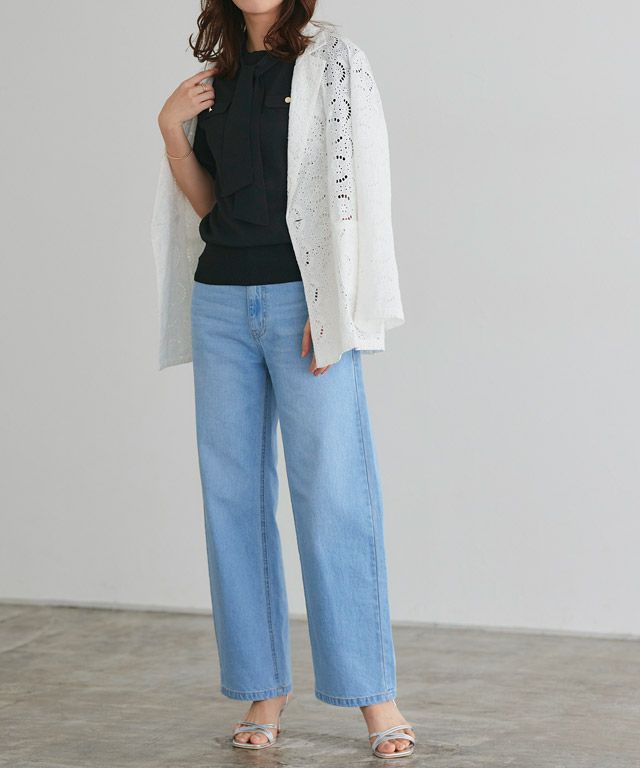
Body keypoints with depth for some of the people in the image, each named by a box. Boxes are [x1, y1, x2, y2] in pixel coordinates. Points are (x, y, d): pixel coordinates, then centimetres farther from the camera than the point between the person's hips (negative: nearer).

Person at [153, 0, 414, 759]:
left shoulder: (334, 62, 0)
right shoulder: (216, 77, 14)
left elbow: (352, 190, -6)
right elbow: (207, 203, 14)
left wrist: (330, 312, -13)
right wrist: (170, 129, -1)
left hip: (300, 298, -5)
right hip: (222, 300, 5)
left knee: (333, 494, -7)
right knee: (234, 495, 4)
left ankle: (374, 694, 1)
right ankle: (263, 688, 12)